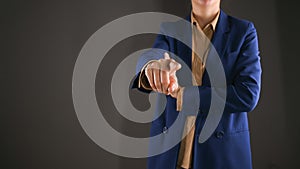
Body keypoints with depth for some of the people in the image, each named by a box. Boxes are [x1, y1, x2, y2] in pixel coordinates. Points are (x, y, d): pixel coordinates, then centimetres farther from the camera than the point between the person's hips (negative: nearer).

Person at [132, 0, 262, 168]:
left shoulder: (244, 31, -3)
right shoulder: (169, 31, 3)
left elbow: (248, 96, -13)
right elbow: (150, 58, -17)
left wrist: (181, 93, -15)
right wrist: (154, 66, -41)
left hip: (222, 151, -1)